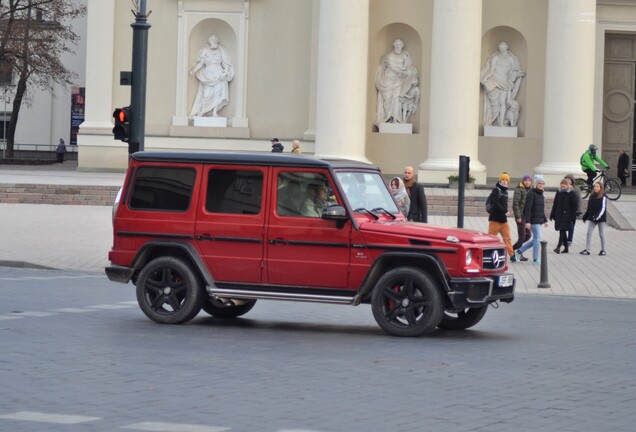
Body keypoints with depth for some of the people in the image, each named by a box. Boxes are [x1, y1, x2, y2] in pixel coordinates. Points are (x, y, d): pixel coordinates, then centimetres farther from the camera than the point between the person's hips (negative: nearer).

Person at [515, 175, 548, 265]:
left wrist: (545, 220, 20)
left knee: (535, 239, 11)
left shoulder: (541, 195, 16)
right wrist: (527, 221, -21)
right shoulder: (531, 194, -11)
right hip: (533, 220, -9)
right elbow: (527, 208, -16)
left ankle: (519, 251, 21)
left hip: (539, 220, 9)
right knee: (537, 239, -7)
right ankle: (535, 259, 0)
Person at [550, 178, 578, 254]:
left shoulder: (571, 194, -5)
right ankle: (566, 247, 18)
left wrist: (572, 217, -9)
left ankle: (558, 247, -20)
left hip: (566, 216, -6)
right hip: (558, 215, 6)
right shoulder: (558, 193, 10)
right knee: (563, 231, 9)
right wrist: (552, 215, 13)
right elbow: (555, 204, 16)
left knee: (562, 231, -14)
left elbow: (574, 206, -4)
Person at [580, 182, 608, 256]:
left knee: (601, 234, 4)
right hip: (592, 218, 5)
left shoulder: (603, 197, -9)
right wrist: (585, 216, 13)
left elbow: (603, 208, -14)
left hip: (601, 218, -5)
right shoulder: (592, 196, 8)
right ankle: (587, 250, -1)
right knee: (589, 233, -2)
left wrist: (598, 216, -24)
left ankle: (603, 250, 14)